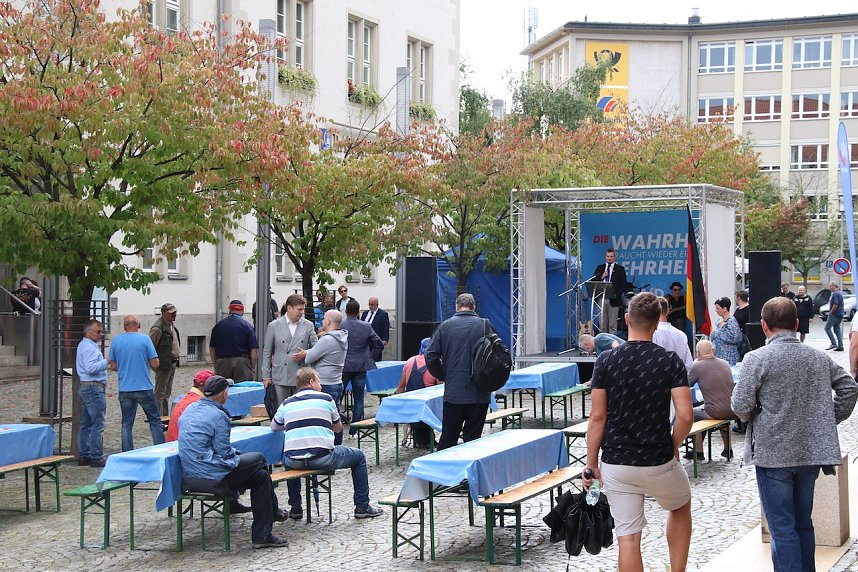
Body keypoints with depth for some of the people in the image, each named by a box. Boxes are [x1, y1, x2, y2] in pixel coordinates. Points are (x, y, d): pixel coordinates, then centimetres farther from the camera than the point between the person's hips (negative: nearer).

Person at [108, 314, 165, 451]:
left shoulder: (116, 341, 2)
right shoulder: (145, 339, -7)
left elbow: (113, 366, 6)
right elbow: (154, 364, -8)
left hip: (124, 389, 3)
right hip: (144, 388, -3)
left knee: (126, 424, 9)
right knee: (155, 421, 7)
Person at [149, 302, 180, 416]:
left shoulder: (172, 324, 13)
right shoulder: (158, 328, -17)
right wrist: (155, 362, -16)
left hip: (172, 363, 10)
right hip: (163, 364, -10)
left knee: (167, 393, 16)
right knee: (160, 393, -6)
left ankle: (165, 416, 23)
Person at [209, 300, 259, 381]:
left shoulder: (218, 325, 8)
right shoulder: (247, 325, -3)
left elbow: (212, 348, 13)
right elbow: (254, 349, -8)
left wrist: (216, 365, 19)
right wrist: (253, 367, 1)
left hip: (221, 363, 3)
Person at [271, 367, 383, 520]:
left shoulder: (287, 404, 11)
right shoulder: (326, 399, 6)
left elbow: (274, 427, 27)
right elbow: (338, 429, 17)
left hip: (294, 462, 3)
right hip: (323, 459, -3)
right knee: (359, 457, 20)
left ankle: (295, 508, 35)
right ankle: (362, 507, 22)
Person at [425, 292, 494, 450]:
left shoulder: (445, 325, 2)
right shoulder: (484, 325, -3)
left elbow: (430, 356, -1)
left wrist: (443, 376, 12)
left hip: (452, 392, 1)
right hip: (478, 393, -1)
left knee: (448, 437, 10)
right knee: (473, 438, 4)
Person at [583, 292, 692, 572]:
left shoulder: (606, 361, -6)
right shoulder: (670, 361, -8)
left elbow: (597, 417, -6)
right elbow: (685, 415, -14)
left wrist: (591, 464, 2)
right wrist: (674, 446, 4)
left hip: (616, 464, 0)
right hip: (659, 463, 0)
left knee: (628, 537, 5)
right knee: (681, 507, 29)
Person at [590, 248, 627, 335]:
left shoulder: (620, 269, 4)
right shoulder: (600, 268, 15)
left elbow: (623, 285, -1)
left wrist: (616, 294, -14)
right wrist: (601, 277, -7)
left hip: (613, 300, -3)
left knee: (612, 325, -3)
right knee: (602, 324, 4)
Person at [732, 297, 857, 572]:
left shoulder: (756, 359, -12)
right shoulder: (818, 357, 5)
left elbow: (741, 406, -16)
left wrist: (750, 418, 6)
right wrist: (829, 420, 16)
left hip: (774, 453, -5)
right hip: (811, 451, 5)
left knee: (782, 528, 0)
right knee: (803, 523, 18)